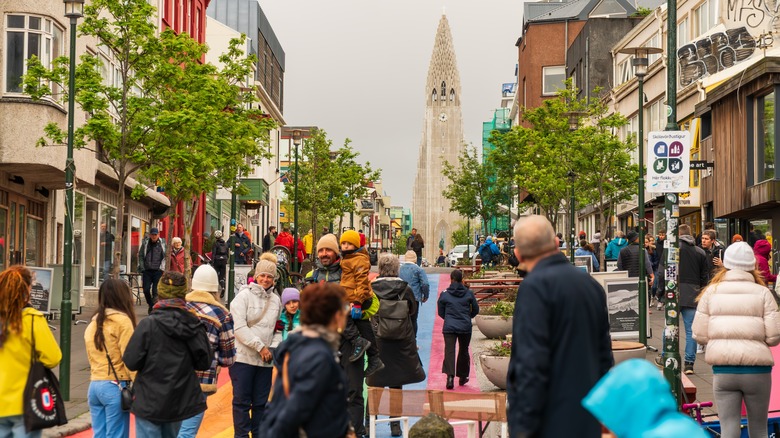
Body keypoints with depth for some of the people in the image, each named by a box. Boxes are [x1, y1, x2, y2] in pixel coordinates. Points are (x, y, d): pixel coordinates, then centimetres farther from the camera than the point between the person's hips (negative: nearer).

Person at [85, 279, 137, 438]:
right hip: (115, 386, -7)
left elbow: (92, 356, 12)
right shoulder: (122, 320, -8)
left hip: (94, 385, 7)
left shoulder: (93, 323, 14)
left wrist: (98, 379, 14)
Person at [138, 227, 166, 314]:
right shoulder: (145, 243, 9)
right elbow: (140, 256, 11)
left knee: (155, 290, -9)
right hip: (147, 270, 2)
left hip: (158, 271, -2)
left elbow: (166, 257, 4)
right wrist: (142, 267, 2)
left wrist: (162, 268, -5)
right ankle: (150, 305, 22)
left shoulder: (163, 243, 3)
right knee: (146, 290, 1)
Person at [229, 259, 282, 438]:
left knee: (261, 402, 8)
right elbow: (239, 327, -13)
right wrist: (260, 347, -15)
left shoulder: (276, 300, 11)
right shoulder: (244, 296, -5)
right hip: (243, 357, -5)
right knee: (242, 401, -1)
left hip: (265, 360, 5)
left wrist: (273, 346, 9)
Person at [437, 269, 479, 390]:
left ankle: (450, 376, -25)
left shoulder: (444, 294, 0)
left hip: (449, 327, -1)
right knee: (463, 351, 15)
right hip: (465, 327, 1)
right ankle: (462, 377, 25)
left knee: (449, 351, -6)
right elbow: (476, 309, 8)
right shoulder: (469, 293, 1)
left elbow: (440, 312, 7)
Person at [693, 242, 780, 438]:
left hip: (723, 370, 1)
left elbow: (699, 335, -1)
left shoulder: (711, 291, 3)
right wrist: (756, 338, 15)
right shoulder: (762, 292, 0)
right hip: (756, 370, 0)